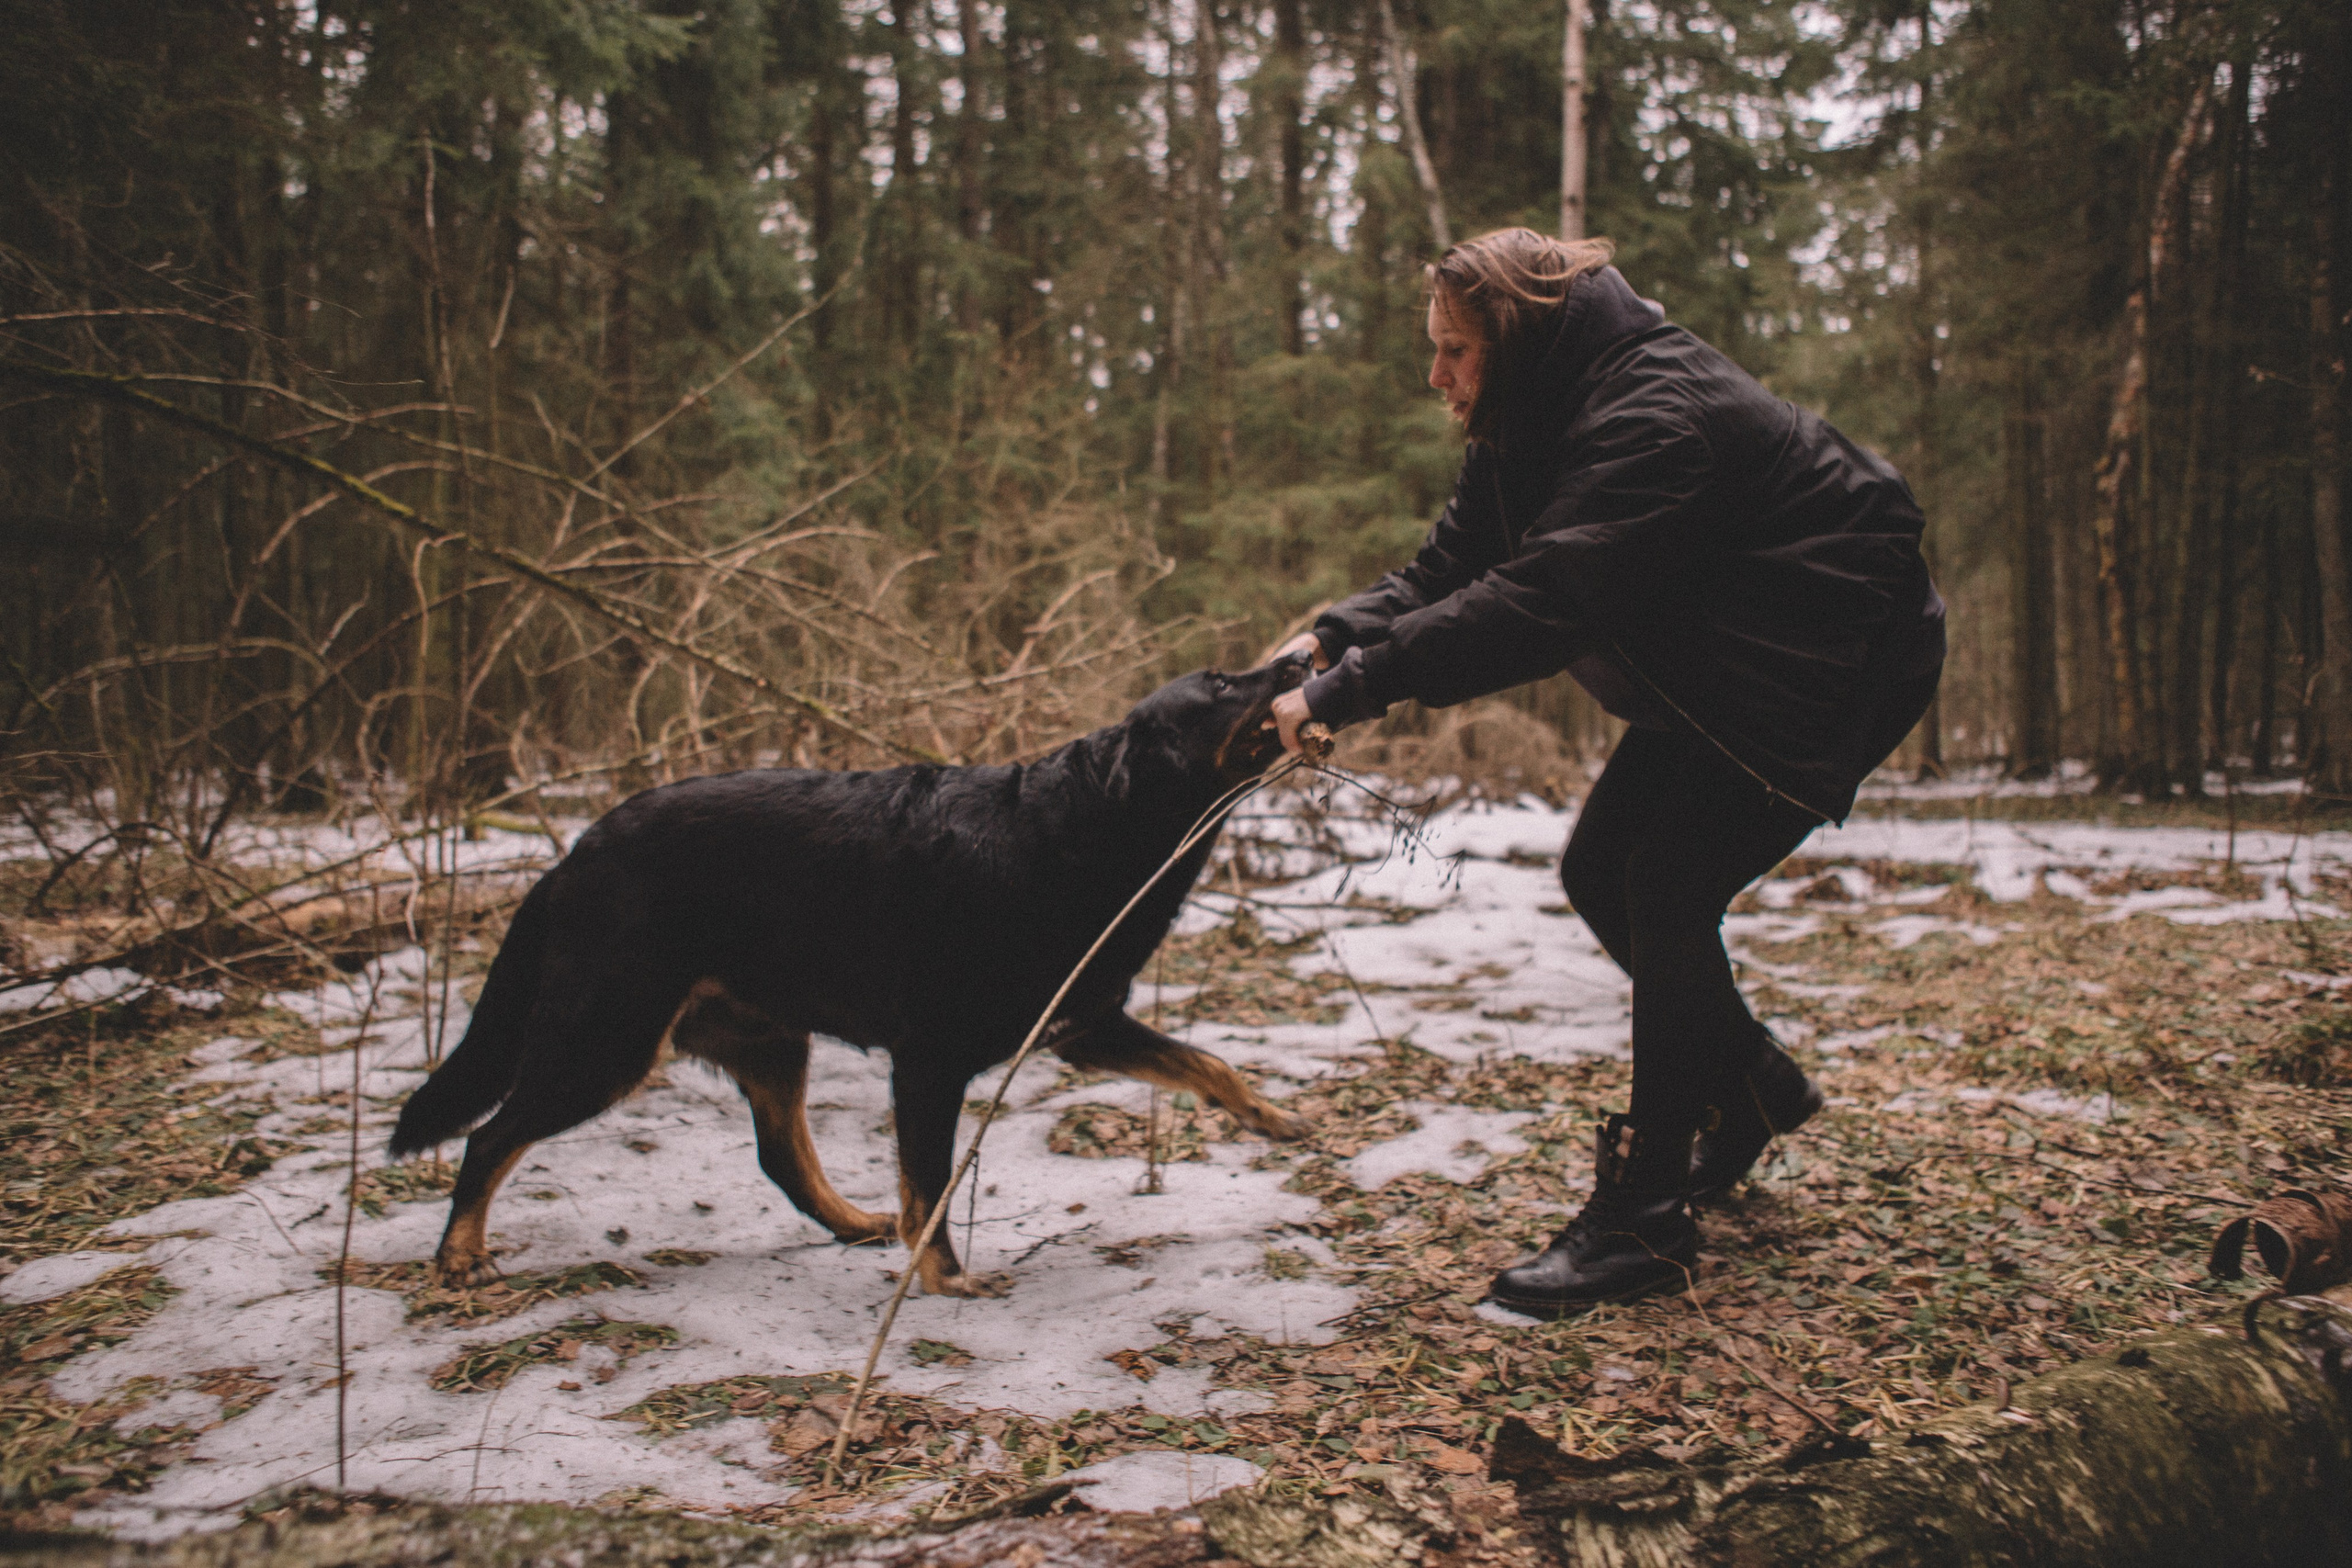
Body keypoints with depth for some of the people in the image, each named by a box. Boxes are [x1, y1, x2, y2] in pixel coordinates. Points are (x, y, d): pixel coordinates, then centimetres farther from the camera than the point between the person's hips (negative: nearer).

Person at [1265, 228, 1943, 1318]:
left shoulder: (1654, 416, -31)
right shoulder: (1533, 425, 0)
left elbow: (1537, 601, -40)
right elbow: (1450, 568, -4)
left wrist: (1348, 691, -41)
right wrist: (1332, 638, -22)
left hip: (1839, 658, -9)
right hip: (1720, 672, 10)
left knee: (1670, 891, -17)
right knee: (1599, 870, 6)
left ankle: (1645, 1216, -7)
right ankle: (1752, 1084, 28)